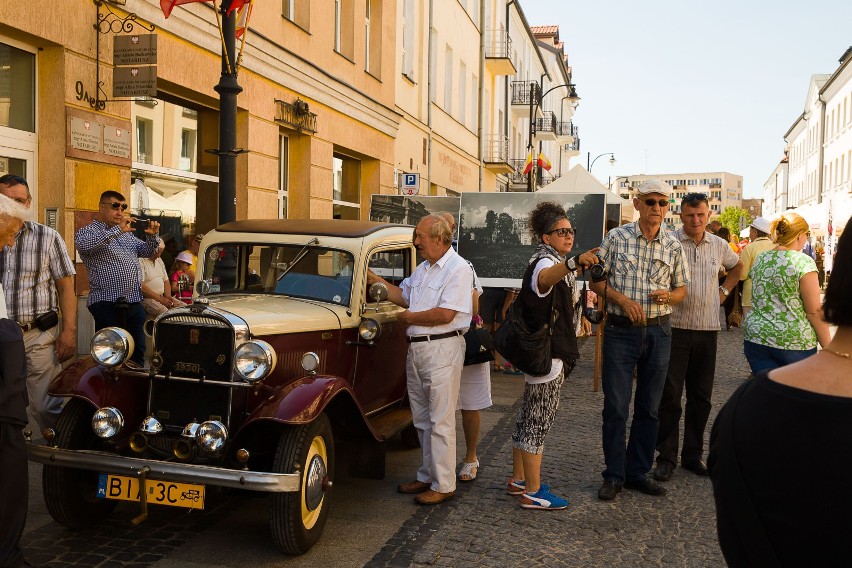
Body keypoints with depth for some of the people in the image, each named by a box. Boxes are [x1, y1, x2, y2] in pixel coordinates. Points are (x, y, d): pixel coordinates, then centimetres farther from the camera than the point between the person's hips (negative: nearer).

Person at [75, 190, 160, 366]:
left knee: (138, 352, 10)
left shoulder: (127, 234, 23)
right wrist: (118, 230, -25)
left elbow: (146, 252, 24)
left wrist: (152, 236, 2)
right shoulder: (87, 231, 0)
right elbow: (83, 245, -23)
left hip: (135, 303, 7)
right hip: (107, 305, -7)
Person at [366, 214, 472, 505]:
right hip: (416, 348, 9)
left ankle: (443, 485, 7)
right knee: (422, 420, 16)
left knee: (440, 421, -3)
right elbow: (404, 297, 19)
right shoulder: (422, 269, 15)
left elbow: (445, 314, -21)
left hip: (442, 350, -9)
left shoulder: (458, 269, -13)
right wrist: (373, 278, 13)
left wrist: (410, 318, -9)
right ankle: (427, 476, 28)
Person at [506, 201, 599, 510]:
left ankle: (518, 481, 26)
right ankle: (532, 493, 2)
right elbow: (544, 279, -45)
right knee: (538, 422, -5)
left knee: (529, 418, 16)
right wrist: (573, 262, -62)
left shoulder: (554, 261, 17)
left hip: (545, 353, 11)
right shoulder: (545, 262, -17)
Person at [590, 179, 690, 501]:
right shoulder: (616, 238, -2)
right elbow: (596, 280, 0)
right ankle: (614, 476, 13)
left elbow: (681, 289, 13)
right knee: (615, 407, 0)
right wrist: (623, 300, -15)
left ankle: (638, 473, 24)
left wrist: (668, 296, -10)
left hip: (658, 332, 3)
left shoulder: (673, 246, 6)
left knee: (648, 408, 11)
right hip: (620, 330, -3)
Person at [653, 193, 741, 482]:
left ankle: (693, 454, 23)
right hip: (675, 328, -5)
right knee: (669, 396, -1)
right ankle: (666, 458, 9)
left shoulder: (719, 245, 9)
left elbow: (737, 266, 29)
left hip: (708, 330, 5)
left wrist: (725, 290, 16)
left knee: (701, 397, 11)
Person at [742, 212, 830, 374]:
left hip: (756, 337, 5)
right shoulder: (804, 262, -10)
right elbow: (814, 311, -11)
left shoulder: (759, 260, 8)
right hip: (795, 341, -5)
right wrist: (828, 347, -5)